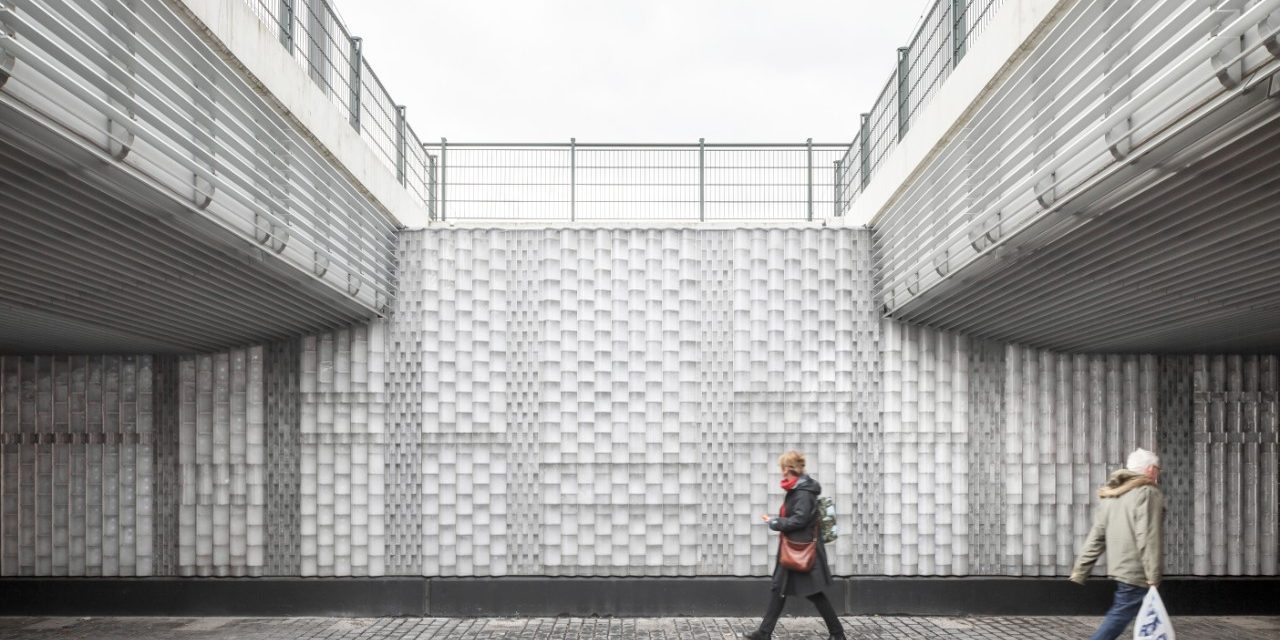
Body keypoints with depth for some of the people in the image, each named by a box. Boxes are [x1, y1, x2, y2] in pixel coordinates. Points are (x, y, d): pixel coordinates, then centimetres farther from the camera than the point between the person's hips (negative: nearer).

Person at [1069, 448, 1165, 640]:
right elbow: (1148, 539, -19)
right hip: (1137, 572, -9)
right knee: (1118, 618, -6)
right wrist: (1154, 577, -16)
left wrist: (1080, 570, 10)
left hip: (1118, 567, 9)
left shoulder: (1110, 495, 13)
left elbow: (1096, 537, 11)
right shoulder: (1148, 493, -12)